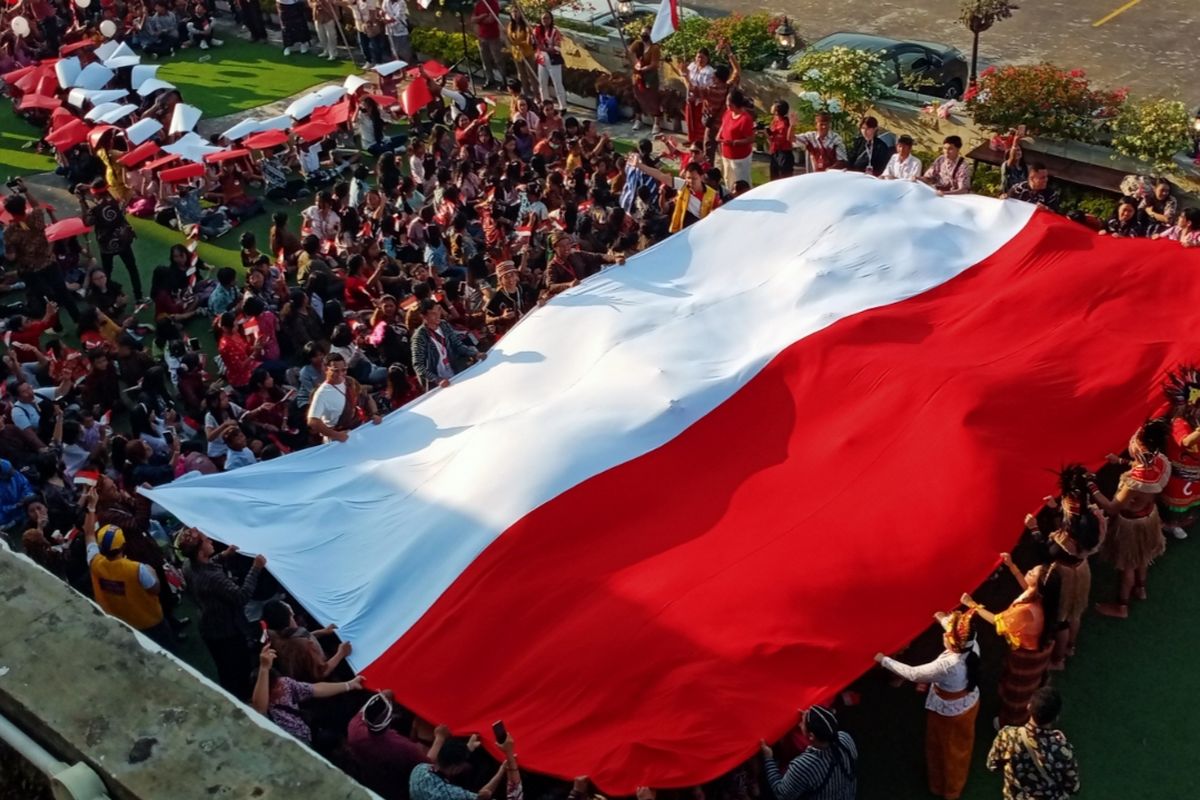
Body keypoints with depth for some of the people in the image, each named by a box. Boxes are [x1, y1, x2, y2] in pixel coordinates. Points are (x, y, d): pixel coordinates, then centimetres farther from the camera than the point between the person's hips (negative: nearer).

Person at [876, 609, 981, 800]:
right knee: (962, 744, 31)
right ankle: (958, 782, 58)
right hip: (970, 702, 6)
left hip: (948, 711, -6)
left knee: (946, 751, 23)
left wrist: (884, 660, -20)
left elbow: (913, 674, -31)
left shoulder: (946, 665, -43)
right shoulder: (973, 646, -25)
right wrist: (944, 620, 16)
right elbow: (963, 633, 0)